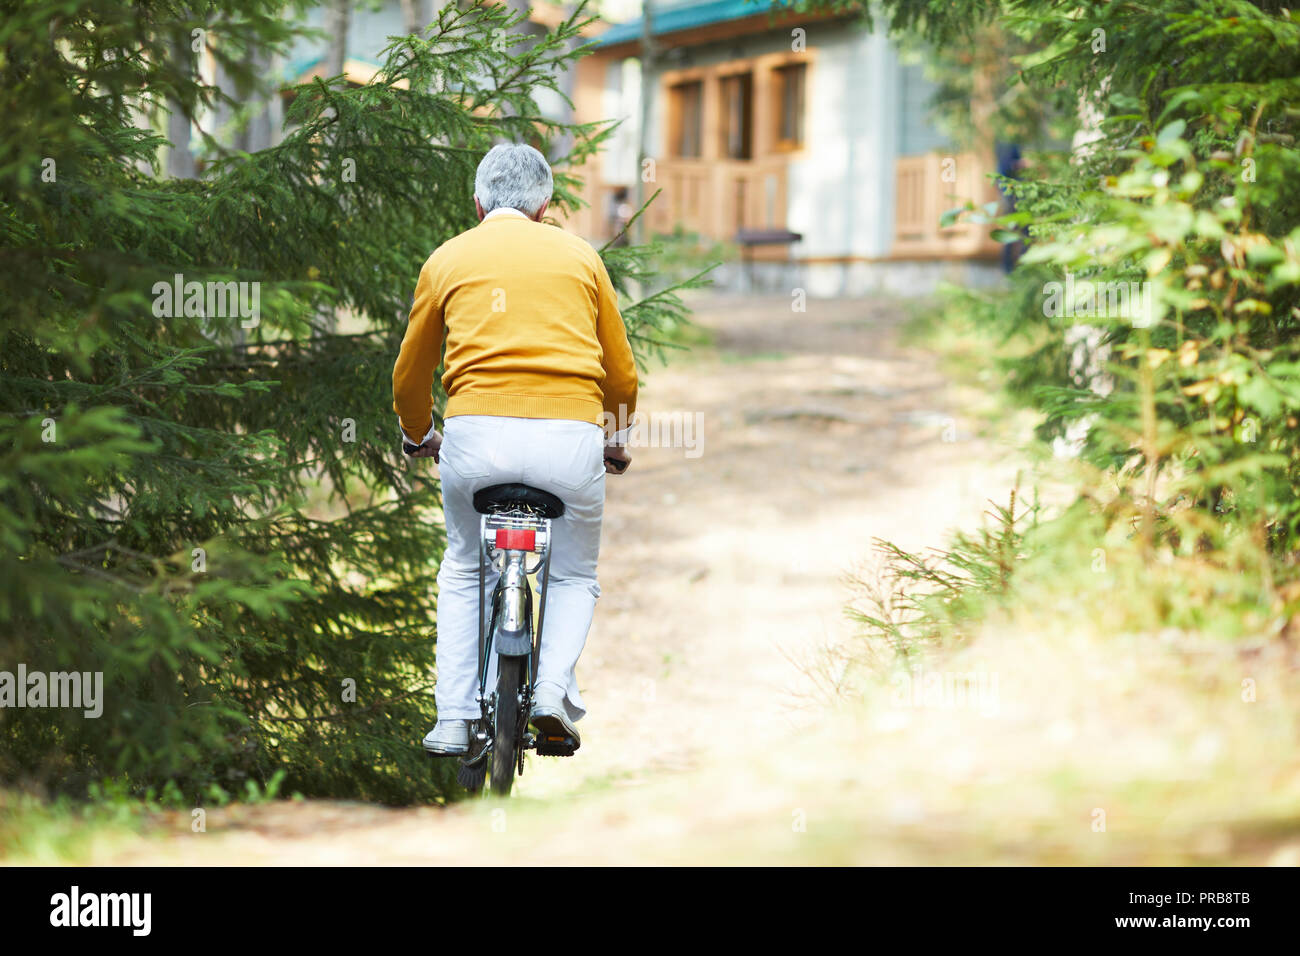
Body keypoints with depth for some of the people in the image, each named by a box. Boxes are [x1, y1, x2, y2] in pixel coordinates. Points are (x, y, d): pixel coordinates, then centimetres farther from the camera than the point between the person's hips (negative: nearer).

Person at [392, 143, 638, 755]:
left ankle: (453, 720, 13)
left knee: (463, 572, 24)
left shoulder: (448, 258, 16)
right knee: (575, 575, 23)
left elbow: (411, 375, 24)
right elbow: (622, 372, 23)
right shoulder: (579, 256, 17)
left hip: (477, 433, 0)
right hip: (571, 436, 0)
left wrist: (419, 436, 45)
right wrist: (616, 441, 42)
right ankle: (553, 690, -1)